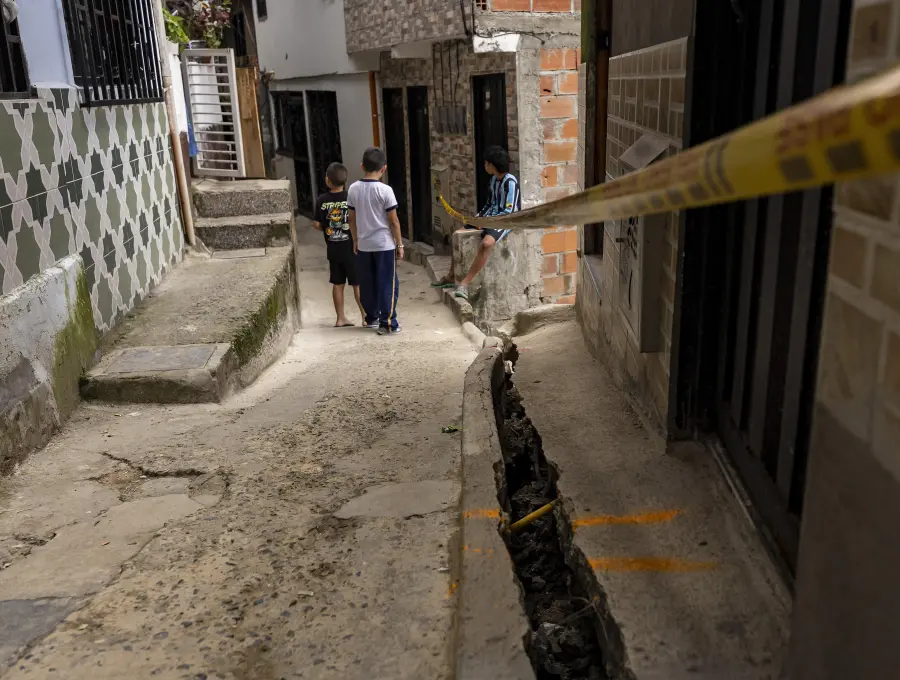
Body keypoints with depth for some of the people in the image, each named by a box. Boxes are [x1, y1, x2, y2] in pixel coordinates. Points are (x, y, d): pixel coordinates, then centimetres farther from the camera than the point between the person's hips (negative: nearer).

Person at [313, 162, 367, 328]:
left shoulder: (321, 201, -4)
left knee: (337, 284, 11)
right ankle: (366, 316, 6)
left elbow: (317, 224, 0)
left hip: (333, 249, 3)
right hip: (351, 247, -3)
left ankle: (340, 318, 15)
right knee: (358, 283, 4)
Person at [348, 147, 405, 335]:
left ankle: (372, 318, 28)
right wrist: (400, 244, -2)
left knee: (367, 284, 15)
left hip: (363, 245, 5)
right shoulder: (385, 190, -14)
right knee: (387, 284, 2)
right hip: (384, 244, -4)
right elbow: (393, 221, -11)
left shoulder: (353, 189, 0)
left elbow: (352, 219, 7)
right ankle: (387, 323, 3)